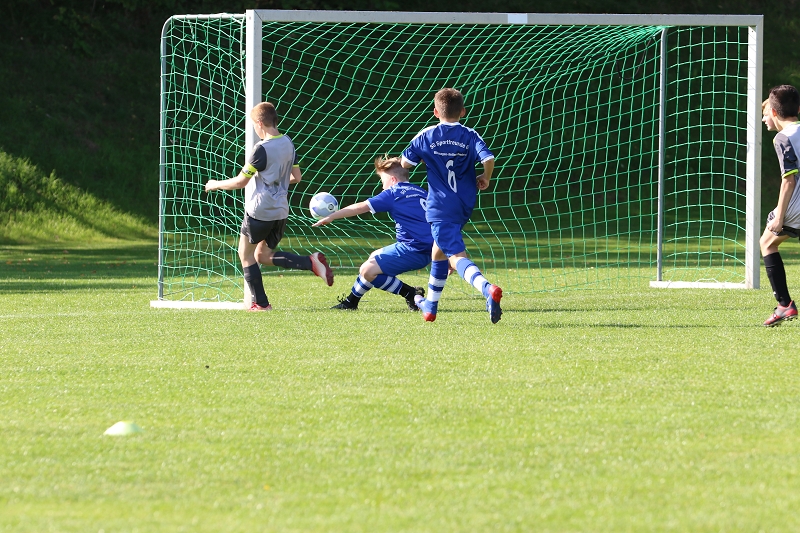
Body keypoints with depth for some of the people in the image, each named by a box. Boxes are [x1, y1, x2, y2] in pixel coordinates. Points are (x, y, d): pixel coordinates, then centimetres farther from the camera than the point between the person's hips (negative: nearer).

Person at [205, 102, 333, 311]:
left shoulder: (262, 149, -17)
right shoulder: (288, 144, 7)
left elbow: (241, 181, -14)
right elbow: (296, 177, 15)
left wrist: (216, 184, 3)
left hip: (260, 211, -8)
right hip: (281, 211, 8)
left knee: (245, 254, 10)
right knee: (263, 256, 18)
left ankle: (261, 303, 7)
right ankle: (312, 262, -2)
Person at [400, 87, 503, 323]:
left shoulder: (426, 136, -1)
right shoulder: (470, 136, 1)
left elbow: (405, 162, 5)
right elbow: (489, 158, -13)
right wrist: (485, 179, 6)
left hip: (440, 206, -5)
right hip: (465, 205, 5)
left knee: (457, 256, -17)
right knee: (439, 250, 26)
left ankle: (488, 289, -46)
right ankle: (430, 307, 39)